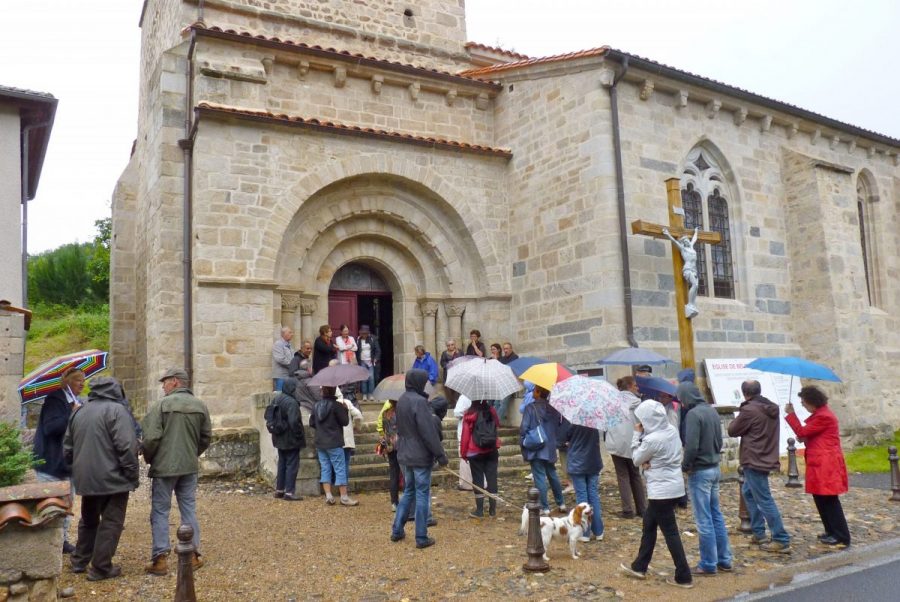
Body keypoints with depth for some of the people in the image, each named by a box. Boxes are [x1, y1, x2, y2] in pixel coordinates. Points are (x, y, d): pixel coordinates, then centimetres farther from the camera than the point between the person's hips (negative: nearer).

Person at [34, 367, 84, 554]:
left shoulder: (78, 403, 14)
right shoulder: (55, 400, -11)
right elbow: (50, 427, -22)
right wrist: (72, 415, -28)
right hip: (52, 463, -9)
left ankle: (63, 540, 24)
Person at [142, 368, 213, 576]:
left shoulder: (160, 405, -12)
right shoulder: (200, 406, 3)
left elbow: (151, 438, -15)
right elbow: (206, 437, 8)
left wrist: (148, 458, 3)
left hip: (164, 466, -4)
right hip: (190, 466, 4)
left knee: (160, 511, 6)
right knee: (189, 508, 12)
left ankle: (160, 558, 6)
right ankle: (194, 554, 15)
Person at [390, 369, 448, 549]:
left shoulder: (402, 400, 7)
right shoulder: (419, 401, -20)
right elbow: (429, 432, -21)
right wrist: (440, 454, -16)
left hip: (404, 455, 8)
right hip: (420, 456, -8)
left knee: (408, 491, 20)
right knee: (422, 495, 1)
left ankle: (397, 530, 23)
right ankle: (421, 538, 8)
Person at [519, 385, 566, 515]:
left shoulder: (530, 407, -12)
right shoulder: (553, 408, 3)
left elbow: (524, 428, -14)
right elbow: (559, 425, 10)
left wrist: (522, 442, -4)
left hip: (535, 448, -6)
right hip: (550, 448, 6)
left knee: (540, 477, -1)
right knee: (552, 474, 20)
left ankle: (545, 508, 1)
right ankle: (561, 504, 28)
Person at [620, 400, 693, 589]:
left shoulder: (651, 439, -24)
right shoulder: (672, 430, 2)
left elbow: (636, 460, -6)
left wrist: (637, 434, -3)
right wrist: (650, 462, -5)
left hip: (662, 490, -9)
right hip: (673, 485, 9)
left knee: (670, 532, 1)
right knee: (649, 523, 18)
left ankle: (684, 577, 9)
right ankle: (639, 567, 28)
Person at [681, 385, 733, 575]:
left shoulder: (693, 414, -18)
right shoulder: (713, 411, 8)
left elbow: (691, 446, -23)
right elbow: (719, 441, 15)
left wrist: (685, 466, -9)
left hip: (700, 472, -8)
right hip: (715, 469, 8)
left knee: (704, 520, 0)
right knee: (716, 516, 16)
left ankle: (708, 564, 8)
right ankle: (724, 560, 23)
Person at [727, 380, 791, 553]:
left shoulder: (749, 410, -18)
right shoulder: (772, 409, 8)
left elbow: (732, 431, -7)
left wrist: (738, 419, 11)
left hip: (754, 460, -9)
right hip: (766, 458, 9)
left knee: (764, 500, -5)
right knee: (748, 492, 21)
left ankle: (782, 540, -3)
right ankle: (758, 532, 23)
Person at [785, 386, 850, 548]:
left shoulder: (823, 416, -17)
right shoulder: (820, 414, 16)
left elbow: (802, 432, -15)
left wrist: (791, 414, -8)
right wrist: (805, 439, 2)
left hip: (826, 466, -10)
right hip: (821, 464, 10)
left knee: (829, 501, -5)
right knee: (821, 499, 15)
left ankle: (842, 538, 1)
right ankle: (832, 532, 23)